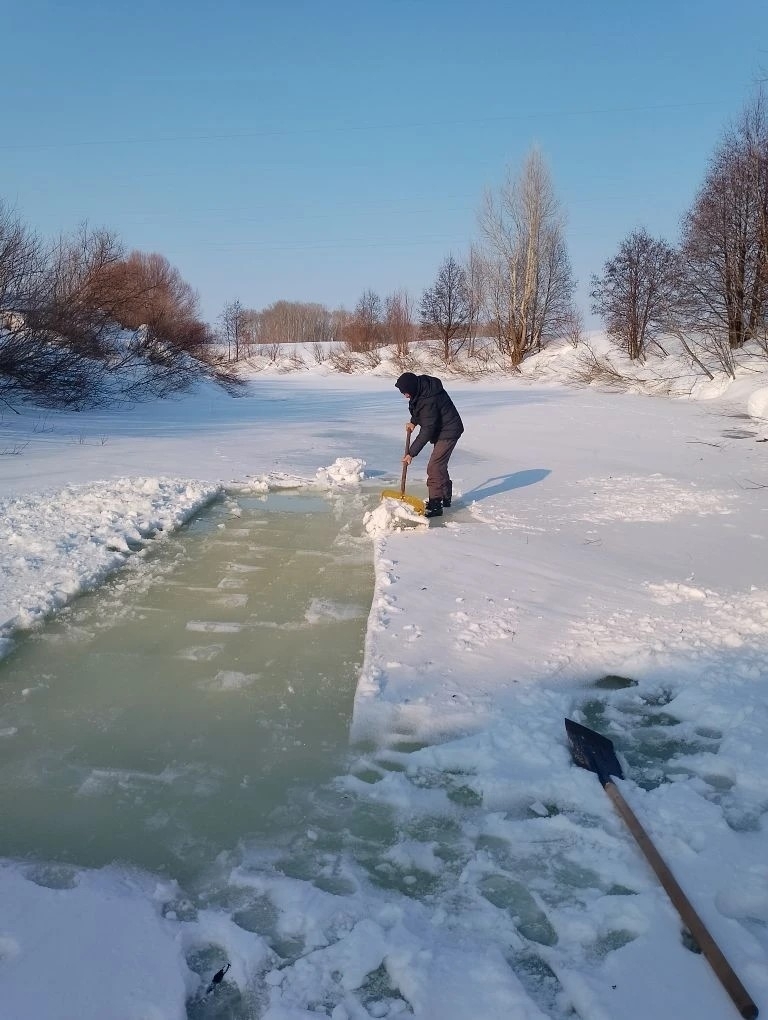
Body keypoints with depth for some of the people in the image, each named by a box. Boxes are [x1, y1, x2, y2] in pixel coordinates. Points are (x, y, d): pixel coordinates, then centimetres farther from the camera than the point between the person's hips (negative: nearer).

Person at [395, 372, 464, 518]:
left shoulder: (429, 401, -33)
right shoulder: (422, 384, -6)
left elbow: (426, 431, -28)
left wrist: (412, 453, -24)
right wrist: (413, 422, 8)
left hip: (449, 432, -10)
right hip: (442, 430, 10)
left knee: (434, 467, -13)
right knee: (440, 465, 19)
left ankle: (435, 506, -8)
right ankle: (445, 498, 33)